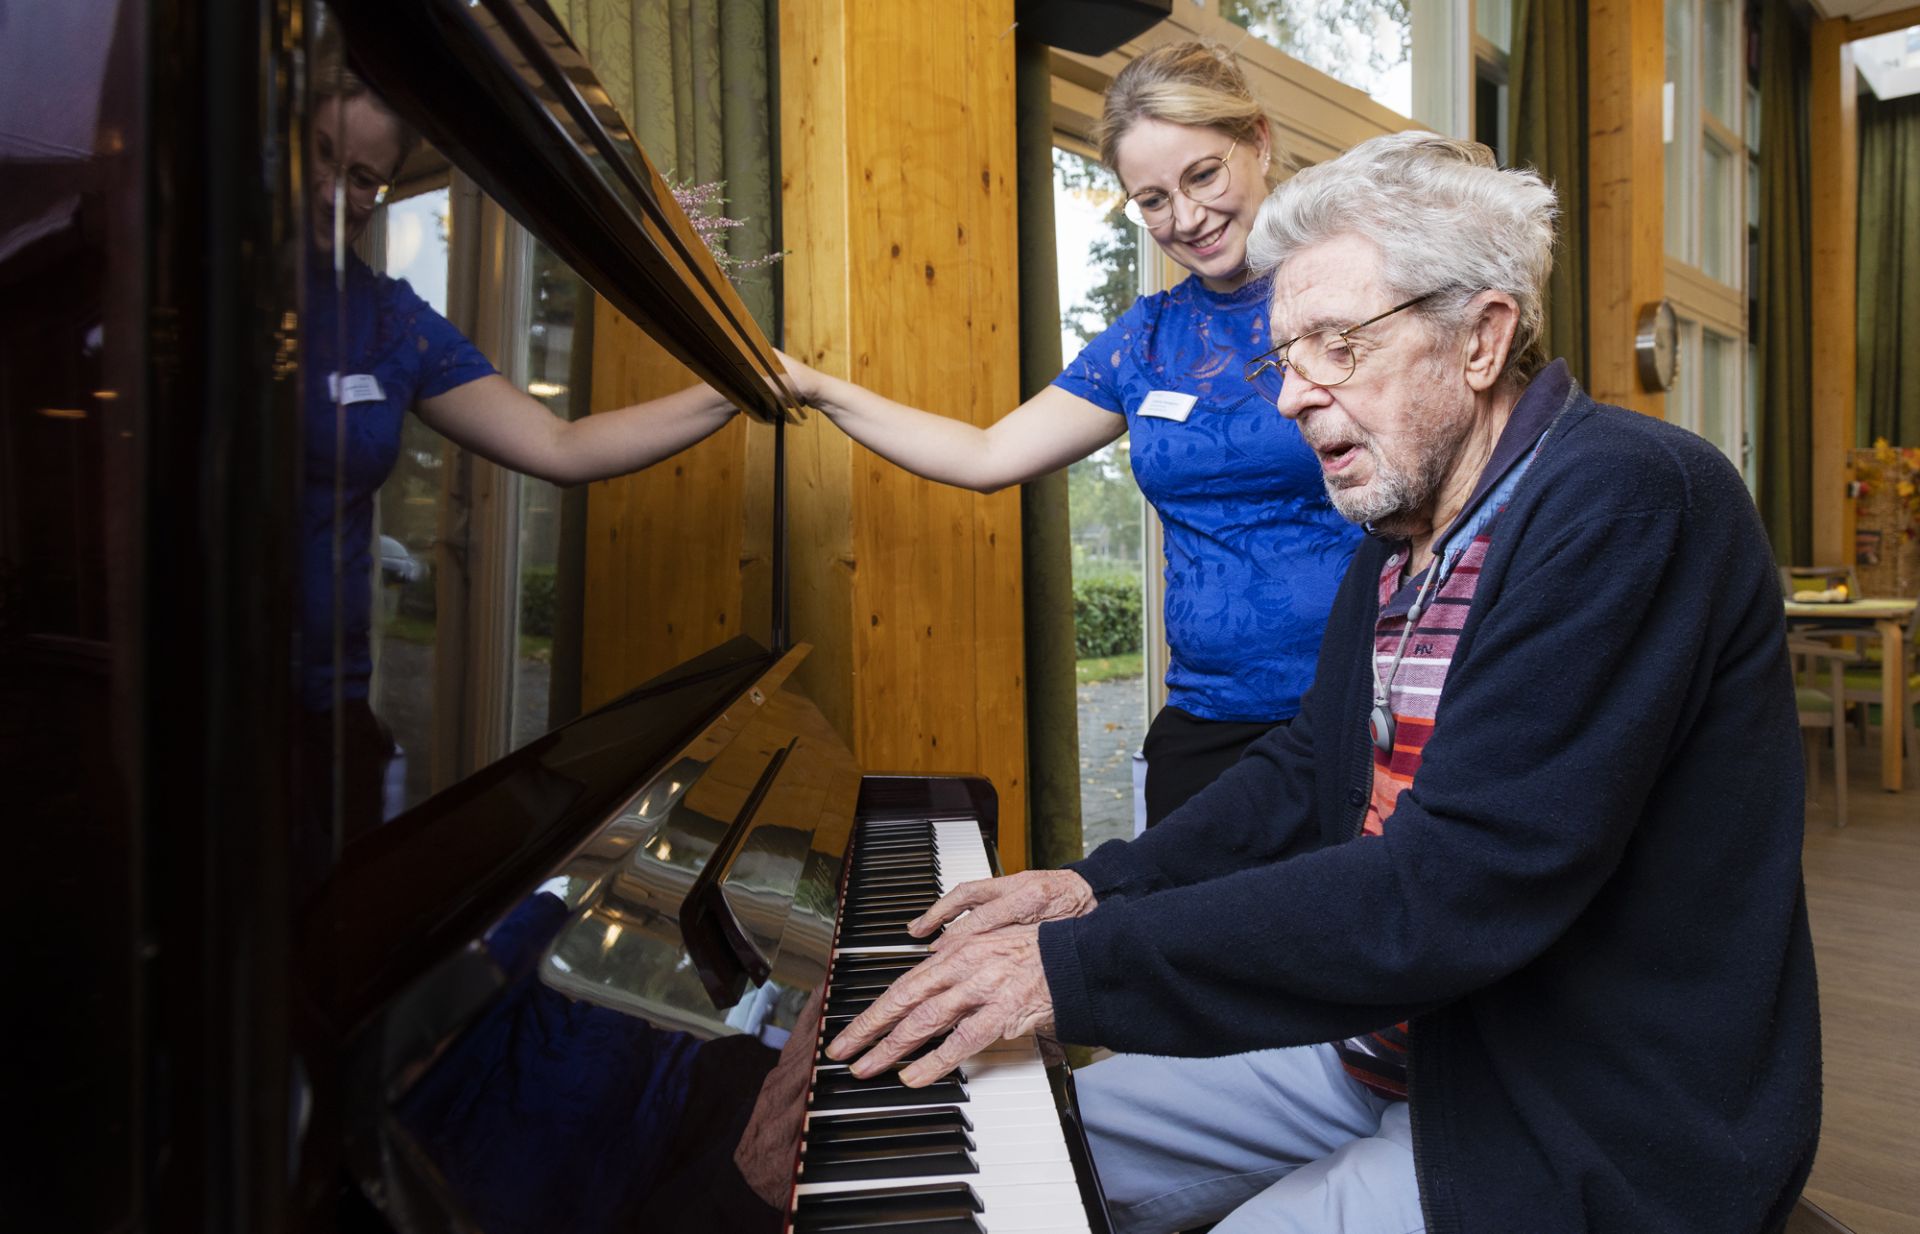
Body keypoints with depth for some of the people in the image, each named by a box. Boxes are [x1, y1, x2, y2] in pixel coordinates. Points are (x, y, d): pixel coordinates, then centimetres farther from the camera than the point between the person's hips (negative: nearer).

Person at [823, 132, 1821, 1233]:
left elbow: (1453, 890, -31)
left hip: (1580, 1136, -7)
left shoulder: (1630, 501, -23)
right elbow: (1311, 769, 12)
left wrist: (1079, 967, -29)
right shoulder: (1403, 532, 4)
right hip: (1392, 1045, 8)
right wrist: (1102, 886, -1)